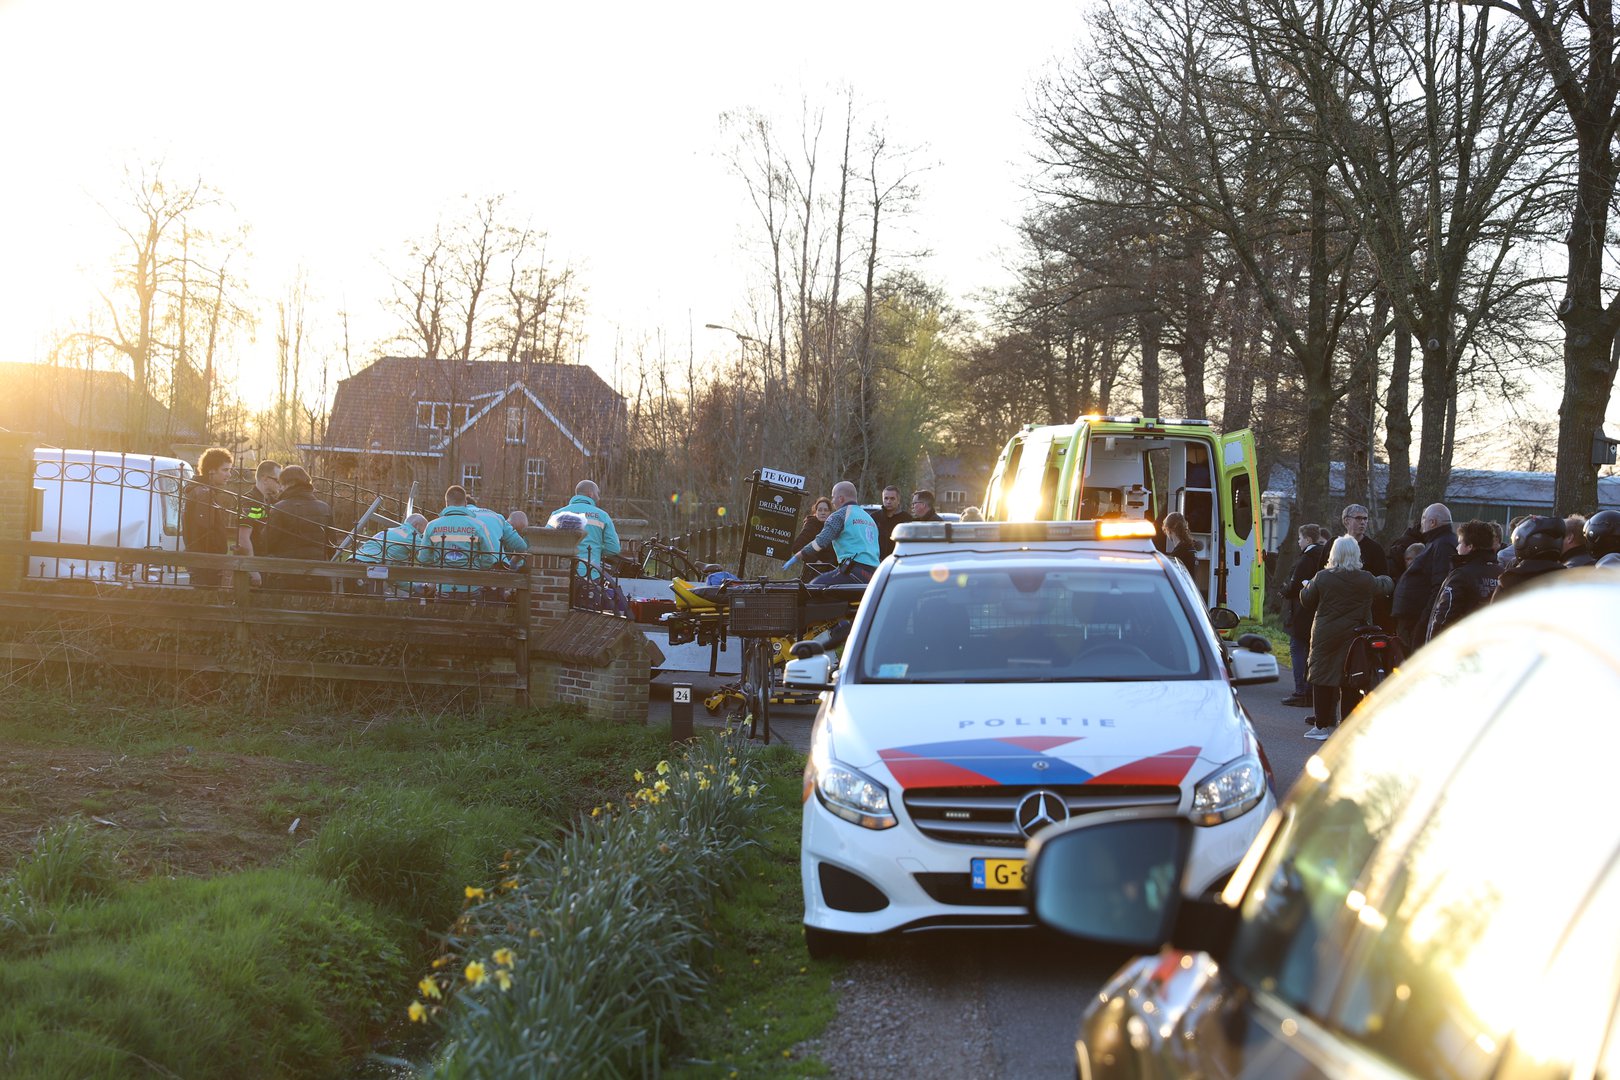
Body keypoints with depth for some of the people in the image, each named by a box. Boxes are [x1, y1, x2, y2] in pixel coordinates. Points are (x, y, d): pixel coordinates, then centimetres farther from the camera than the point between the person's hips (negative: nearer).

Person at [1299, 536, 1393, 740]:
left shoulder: (1322, 578, -5)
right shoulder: (1366, 580, -3)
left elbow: (1306, 600, 6)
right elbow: (1384, 585, 16)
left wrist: (1306, 587, 28)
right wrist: (1385, 579, 40)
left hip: (1325, 635, 0)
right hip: (1354, 636, 0)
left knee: (1322, 678, 5)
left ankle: (1322, 725, 5)